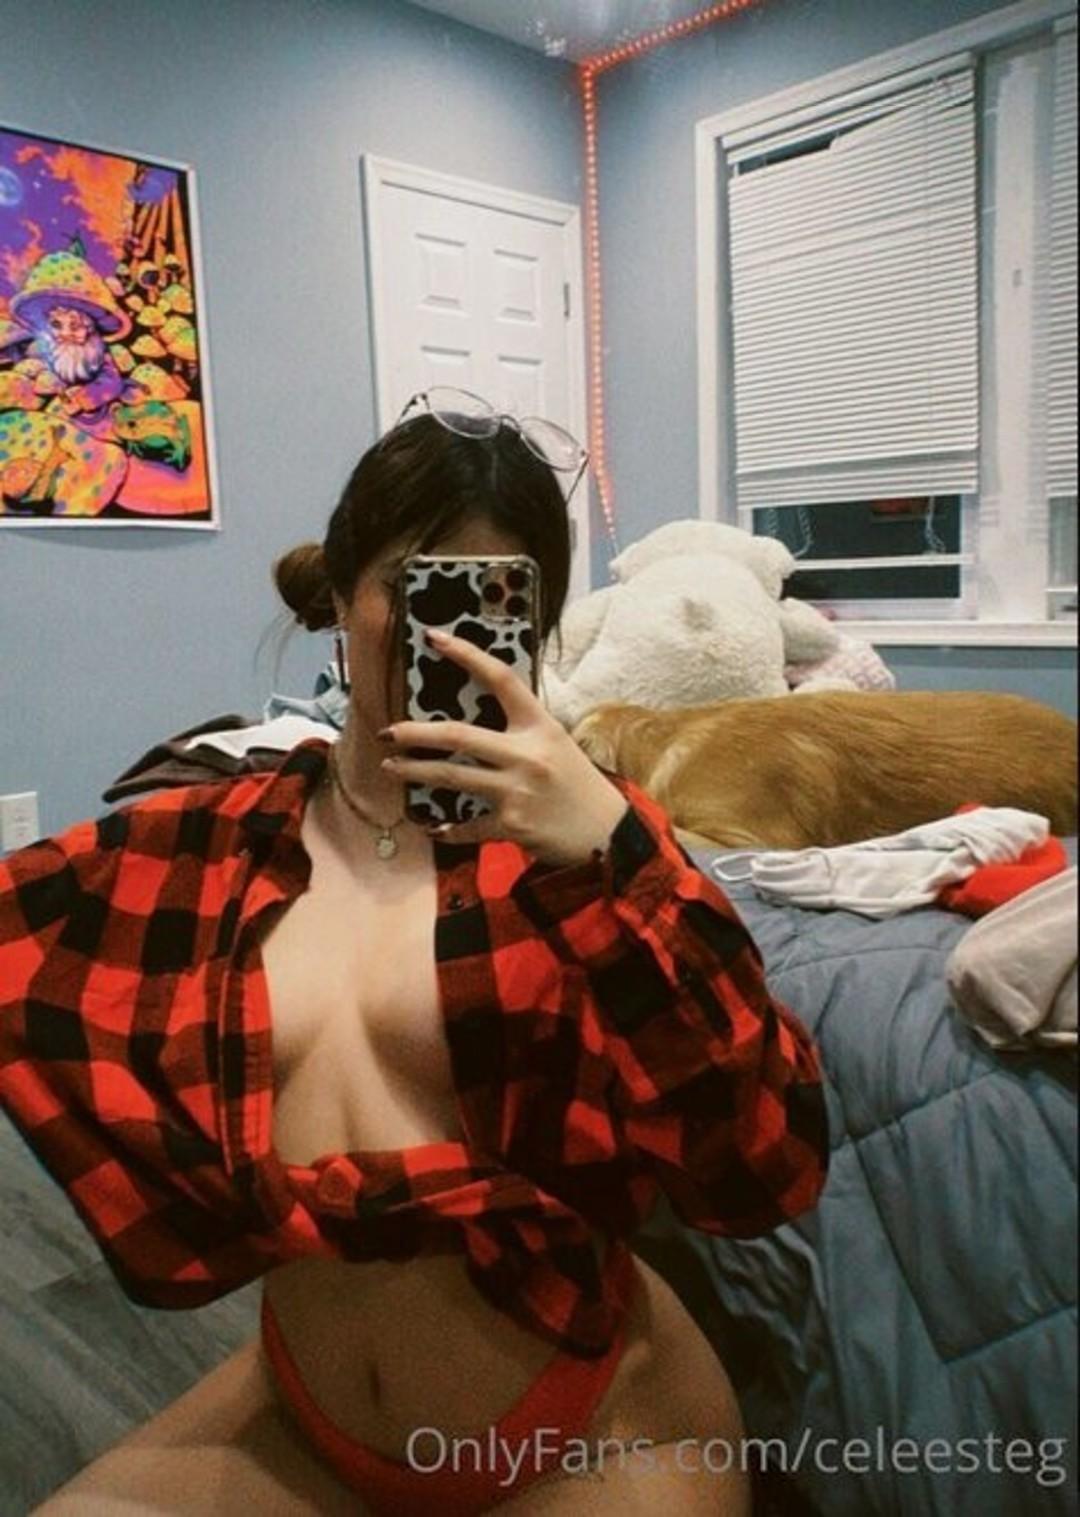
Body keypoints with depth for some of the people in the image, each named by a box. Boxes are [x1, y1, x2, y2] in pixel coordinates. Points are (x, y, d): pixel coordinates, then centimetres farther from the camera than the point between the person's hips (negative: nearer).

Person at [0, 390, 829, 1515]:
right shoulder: (200, 849, -2)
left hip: (598, 1426, -2)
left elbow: (770, 1177, -20)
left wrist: (612, 852, -32)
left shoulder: (571, 831, -11)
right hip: (298, 1413, 3)